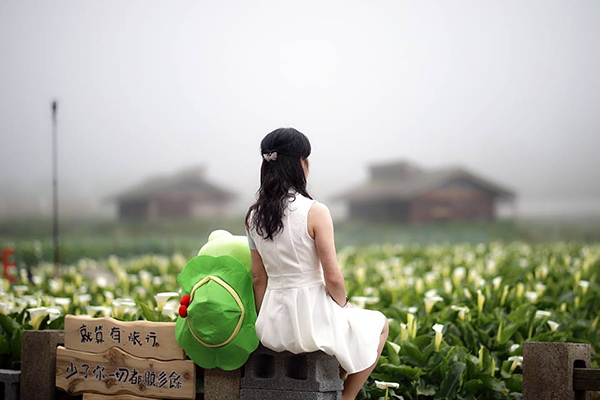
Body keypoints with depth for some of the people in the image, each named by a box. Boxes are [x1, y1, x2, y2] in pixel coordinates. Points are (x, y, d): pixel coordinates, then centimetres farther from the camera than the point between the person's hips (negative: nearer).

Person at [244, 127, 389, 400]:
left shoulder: (253, 217, 0)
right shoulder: (315, 212, -18)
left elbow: (259, 278, 5)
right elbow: (333, 277, -15)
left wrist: (264, 321, 16)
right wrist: (344, 305, 4)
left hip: (274, 326, 7)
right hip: (313, 319, -6)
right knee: (379, 323, 24)